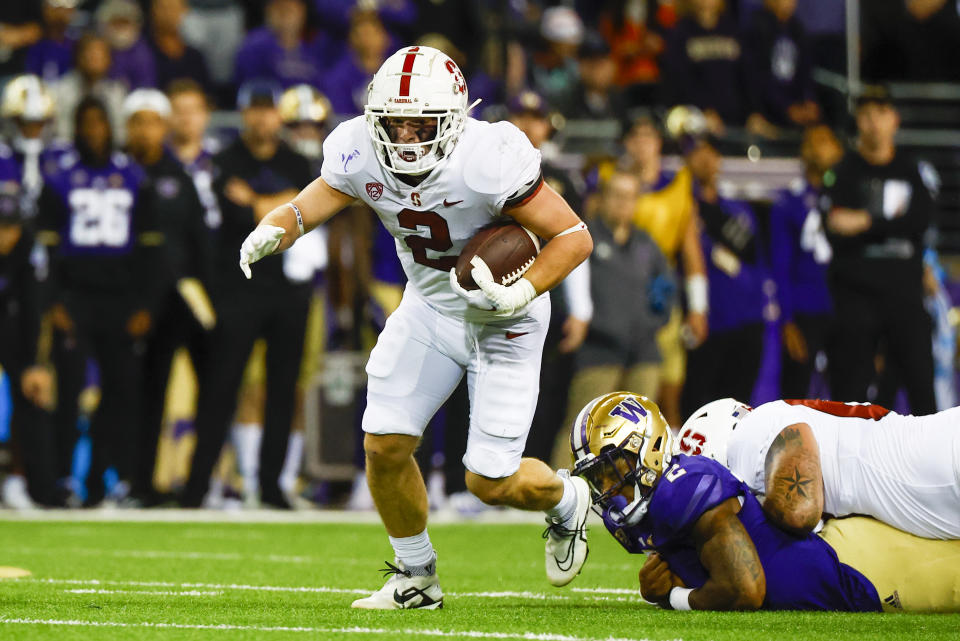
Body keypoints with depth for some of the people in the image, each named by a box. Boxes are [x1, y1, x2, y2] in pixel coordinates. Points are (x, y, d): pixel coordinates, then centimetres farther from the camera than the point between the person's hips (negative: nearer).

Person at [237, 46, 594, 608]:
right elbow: (304, 209, -9)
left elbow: (574, 236, -25)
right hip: (429, 305, 5)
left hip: (503, 318, -5)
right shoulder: (362, 154, -18)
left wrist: (518, 295, -36)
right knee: (385, 445, -4)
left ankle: (565, 501, 32)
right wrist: (271, 233, -33)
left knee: (490, 481, -5)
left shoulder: (487, 162, -32)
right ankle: (416, 579, 19)